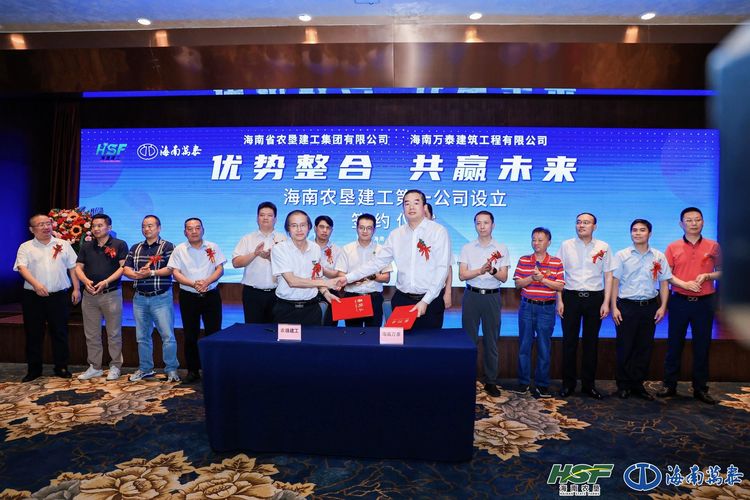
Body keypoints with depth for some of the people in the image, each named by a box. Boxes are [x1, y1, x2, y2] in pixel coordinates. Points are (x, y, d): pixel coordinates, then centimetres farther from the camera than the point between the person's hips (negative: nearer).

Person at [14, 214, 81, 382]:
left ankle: (61, 367, 16)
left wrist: (76, 289, 2)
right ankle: (34, 369, 19)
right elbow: (22, 267, -9)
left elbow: (72, 268, 8)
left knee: (60, 333, 6)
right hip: (33, 297, 0)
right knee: (33, 334, 7)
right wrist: (36, 284, -25)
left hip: (59, 296, 1)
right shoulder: (26, 247, 4)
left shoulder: (63, 245, 8)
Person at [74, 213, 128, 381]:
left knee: (114, 333, 2)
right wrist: (86, 281, -11)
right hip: (89, 294, 5)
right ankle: (94, 367, 20)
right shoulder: (86, 246, 12)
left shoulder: (119, 245, -1)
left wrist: (106, 282, -19)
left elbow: (123, 267, -8)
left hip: (111, 293, -4)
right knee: (91, 334, 10)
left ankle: (115, 367, 11)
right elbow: (78, 267, 10)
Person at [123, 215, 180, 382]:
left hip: (161, 298, -5)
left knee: (167, 335, -5)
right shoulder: (135, 248, 14)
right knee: (142, 336, 12)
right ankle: (145, 369, 24)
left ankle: (171, 370, 5)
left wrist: (151, 272, -21)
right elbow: (126, 269, 7)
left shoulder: (167, 246, -2)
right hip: (140, 298, 5)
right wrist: (137, 274, -13)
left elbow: (170, 269, -12)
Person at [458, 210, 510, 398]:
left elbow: (504, 278, 0)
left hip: (492, 297, 0)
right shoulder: (467, 248, 5)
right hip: (472, 296, 0)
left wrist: (492, 270, -21)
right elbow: (462, 275, -4)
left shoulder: (502, 249, 5)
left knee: (491, 340, 6)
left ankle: (491, 381, 15)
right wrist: (481, 270, -20)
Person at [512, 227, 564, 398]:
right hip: (527, 307, 1)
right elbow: (517, 283, 0)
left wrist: (542, 279, -16)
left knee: (544, 347, 5)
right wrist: (532, 277, -16)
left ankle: (542, 384, 16)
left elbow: (560, 286, -4)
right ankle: (523, 382, 17)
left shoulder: (556, 263, 1)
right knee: (524, 345, 6)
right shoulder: (523, 261, 4)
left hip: (546, 309, -1)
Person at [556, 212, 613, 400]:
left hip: (594, 298, 1)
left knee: (591, 342, 8)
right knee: (569, 341, 4)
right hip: (571, 296, 0)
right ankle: (568, 383, 15)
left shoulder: (603, 247, 3)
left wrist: (606, 302, -2)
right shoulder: (566, 245, 2)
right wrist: (559, 300, -2)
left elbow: (608, 276, 5)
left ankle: (588, 383, 20)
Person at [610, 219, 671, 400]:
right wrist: (614, 307, -7)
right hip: (626, 306, -2)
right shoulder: (621, 255, 0)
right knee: (624, 348, 2)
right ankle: (624, 385, 14)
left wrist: (662, 307, -2)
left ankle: (638, 384, 20)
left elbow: (663, 283, 8)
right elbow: (615, 282, -1)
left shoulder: (659, 257, 5)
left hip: (649, 307, 2)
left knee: (645, 348, 8)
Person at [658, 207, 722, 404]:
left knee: (702, 346, 6)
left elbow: (721, 271, 9)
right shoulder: (673, 247, 2)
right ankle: (670, 385, 15)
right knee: (674, 344, 6)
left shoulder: (713, 246, 4)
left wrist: (707, 276, -11)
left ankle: (700, 389, 18)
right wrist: (684, 284, -15)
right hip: (679, 301, 0)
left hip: (704, 302, 1)